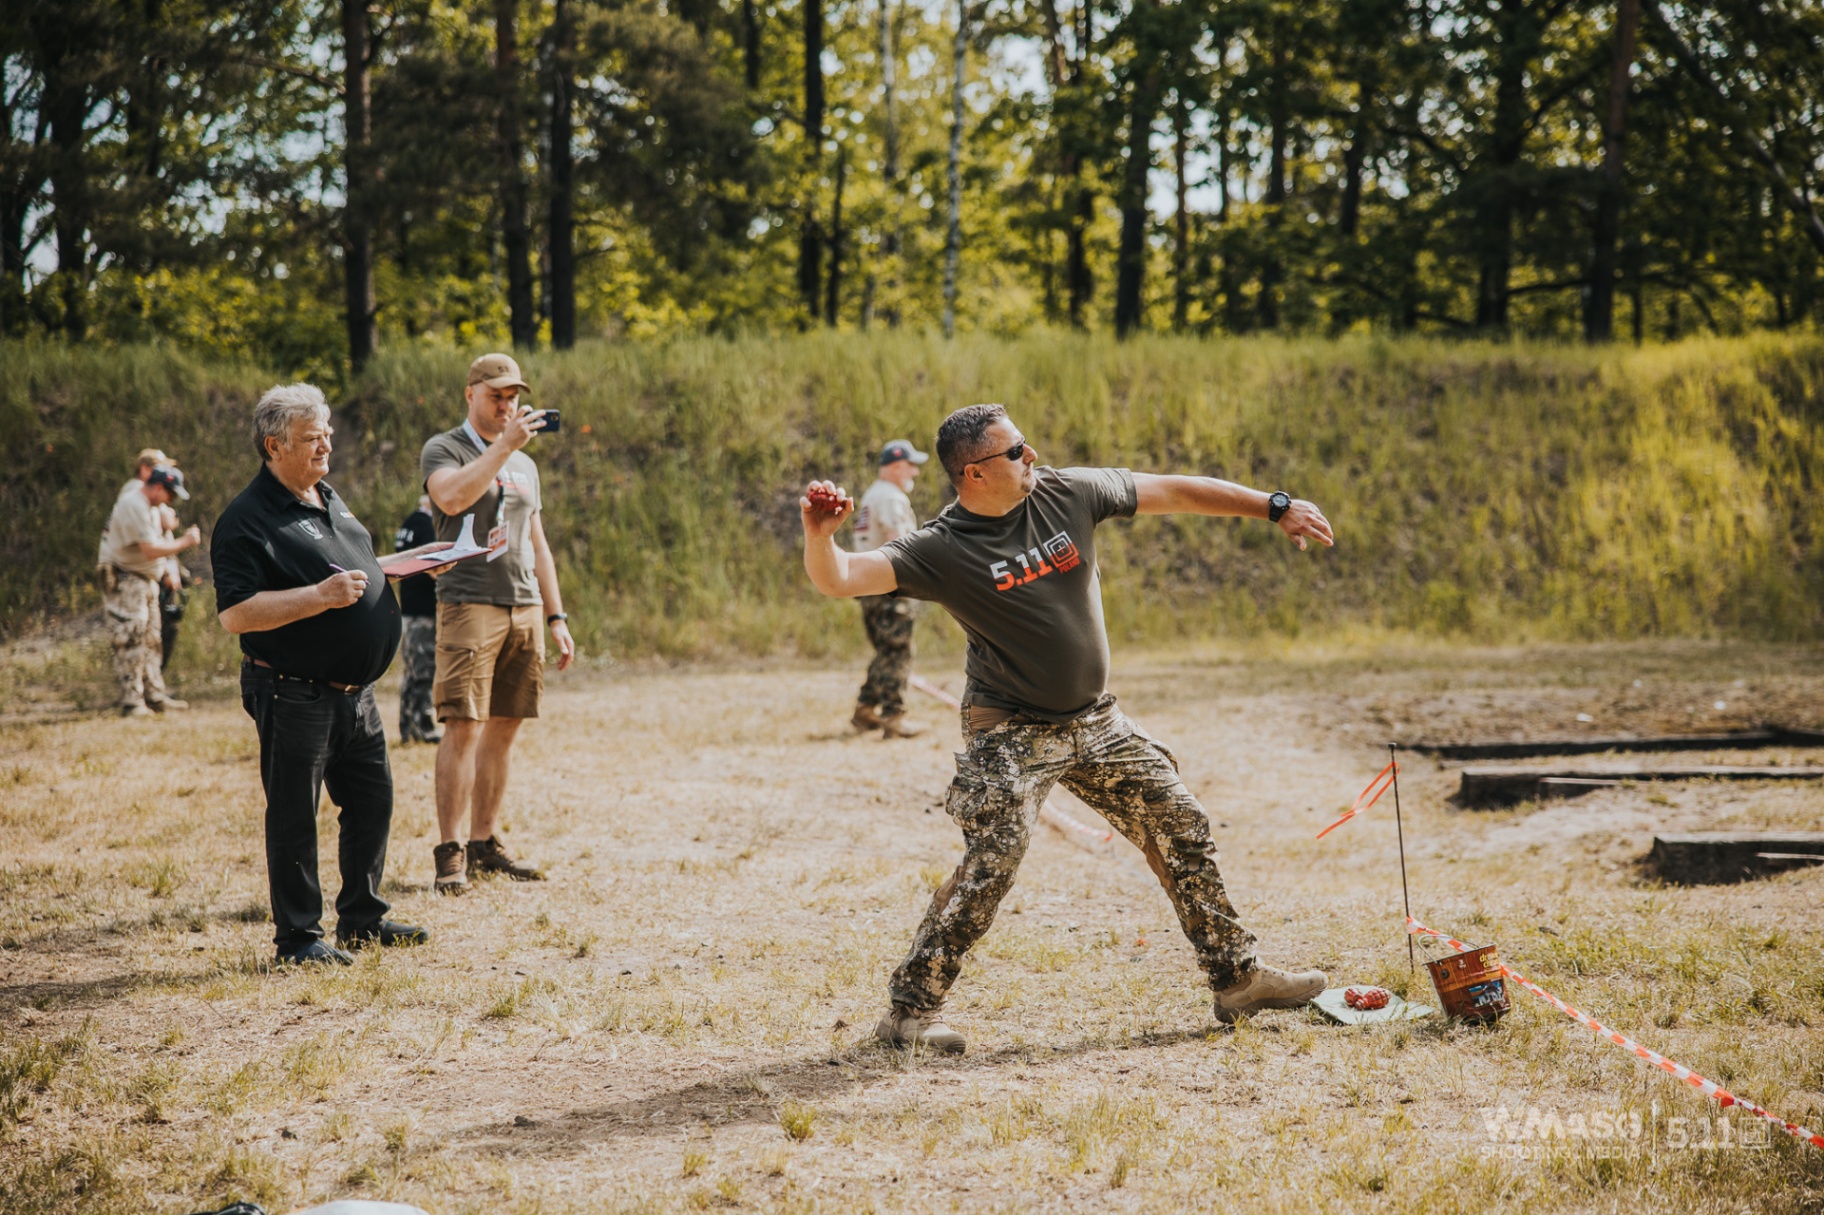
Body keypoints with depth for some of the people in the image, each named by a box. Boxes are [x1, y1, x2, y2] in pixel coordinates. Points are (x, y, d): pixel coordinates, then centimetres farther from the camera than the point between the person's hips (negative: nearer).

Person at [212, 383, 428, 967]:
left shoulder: (328, 498, 14)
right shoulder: (247, 520, -14)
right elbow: (235, 613, -22)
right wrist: (319, 597, -26)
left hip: (354, 692, 9)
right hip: (294, 695, -9)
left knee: (373, 802, 14)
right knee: (294, 816, 0)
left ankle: (362, 919, 27)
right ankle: (298, 935, 10)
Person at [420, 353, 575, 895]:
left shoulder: (524, 464, 22)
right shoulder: (443, 450, 1)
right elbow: (452, 496, -22)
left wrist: (556, 617, 20)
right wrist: (504, 445, -21)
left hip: (524, 609, 6)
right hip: (469, 604, -6)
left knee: (504, 728, 6)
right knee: (463, 726, -12)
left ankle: (485, 843, 12)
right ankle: (449, 852, -10)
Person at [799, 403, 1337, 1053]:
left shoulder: (1067, 494, -3)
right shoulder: (939, 549, -16)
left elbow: (1174, 492, 5)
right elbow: (839, 578, -27)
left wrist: (1275, 507, 7)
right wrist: (819, 534, -49)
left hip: (1096, 720, 6)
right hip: (1012, 732, -6)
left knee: (1183, 830, 8)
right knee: (990, 865, -17)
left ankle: (1238, 979, 21)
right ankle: (911, 1010, -5)